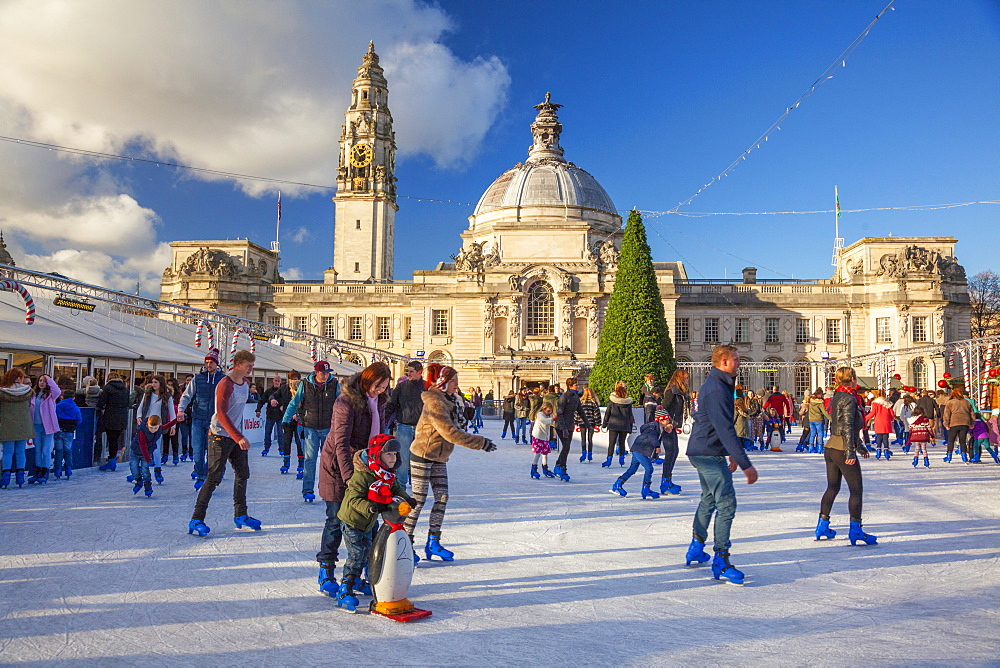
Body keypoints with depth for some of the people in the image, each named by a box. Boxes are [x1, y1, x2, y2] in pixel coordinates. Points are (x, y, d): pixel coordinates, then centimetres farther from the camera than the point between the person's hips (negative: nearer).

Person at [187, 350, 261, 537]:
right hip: (220, 436, -8)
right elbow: (221, 414, -28)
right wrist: (238, 437, -34)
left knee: (243, 474, 10)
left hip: (236, 436, 9)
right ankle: (196, 520, 0)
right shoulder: (225, 384, -19)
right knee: (214, 477, -8)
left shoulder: (245, 383, 8)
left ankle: (240, 516, 19)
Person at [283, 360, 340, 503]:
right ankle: (308, 490, 4)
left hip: (328, 428, 1)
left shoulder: (334, 384, -3)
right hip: (310, 428, -1)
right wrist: (285, 420, 2)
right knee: (310, 459, -2)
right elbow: (294, 403, 4)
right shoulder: (305, 385, -4)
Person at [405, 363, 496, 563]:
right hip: (423, 456, -9)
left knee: (442, 498, 7)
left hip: (439, 458, 9)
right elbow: (450, 432, -26)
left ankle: (433, 542, 16)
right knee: (418, 500, -3)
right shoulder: (434, 402, -20)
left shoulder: (448, 400, 10)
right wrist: (481, 443, -23)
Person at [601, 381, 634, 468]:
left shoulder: (611, 399, -4)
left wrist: (604, 424, 10)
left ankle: (609, 459, -8)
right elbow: (630, 415, 5)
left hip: (613, 424, -1)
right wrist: (630, 427, 12)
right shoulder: (628, 401, -1)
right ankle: (621, 459, 16)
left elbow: (607, 412, 1)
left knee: (611, 443, -1)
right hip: (624, 425, 1)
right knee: (622, 443, 13)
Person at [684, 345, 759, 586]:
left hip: (701, 452, 11)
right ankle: (721, 562, -7)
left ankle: (696, 549, 34)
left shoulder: (715, 385, 14)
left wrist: (732, 455, 25)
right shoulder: (716, 390, -20)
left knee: (709, 499, 22)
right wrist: (746, 464, -27)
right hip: (709, 455, -11)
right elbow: (726, 430, -26)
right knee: (726, 504, -10)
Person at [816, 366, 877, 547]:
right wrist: (851, 452, -20)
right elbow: (848, 428, -19)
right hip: (843, 450, -9)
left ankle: (822, 526, 20)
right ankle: (856, 532, 0)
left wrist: (861, 447, 28)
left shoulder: (836, 397, 14)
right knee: (856, 490, -1)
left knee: (832, 488, 15)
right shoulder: (849, 399, -13)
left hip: (830, 448, 9)